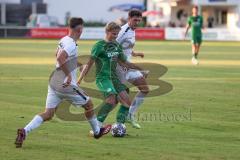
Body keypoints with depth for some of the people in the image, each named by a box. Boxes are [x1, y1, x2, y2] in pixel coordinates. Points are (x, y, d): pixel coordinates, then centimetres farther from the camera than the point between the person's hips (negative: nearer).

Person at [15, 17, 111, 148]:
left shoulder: (63, 40, 10)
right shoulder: (71, 45, -18)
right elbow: (60, 58, -33)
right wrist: (69, 75, -26)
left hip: (54, 82, 8)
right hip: (66, 84, -8)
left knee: (48, 114, 3)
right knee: (88, 104, 16)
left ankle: (25, 131, -17)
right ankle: (97, 131, 33)